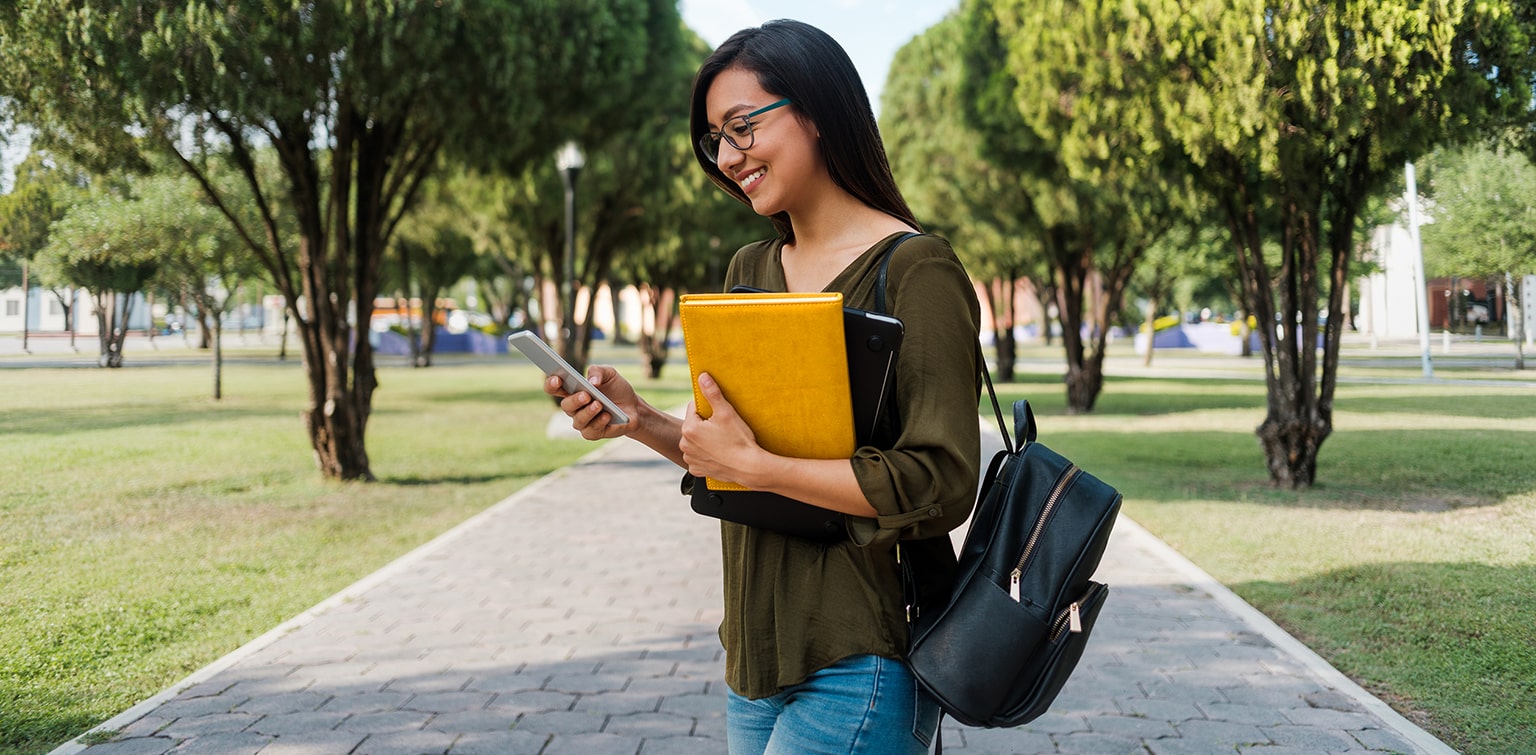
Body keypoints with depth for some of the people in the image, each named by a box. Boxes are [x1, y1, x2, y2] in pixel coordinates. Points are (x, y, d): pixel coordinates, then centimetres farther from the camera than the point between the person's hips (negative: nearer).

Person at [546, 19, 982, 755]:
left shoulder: (915, 271, -12)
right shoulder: (749, 272, 11)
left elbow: (941, 484, -19)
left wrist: (753, 465, -20)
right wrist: (639, 419, -1)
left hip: (861, 662, -7)